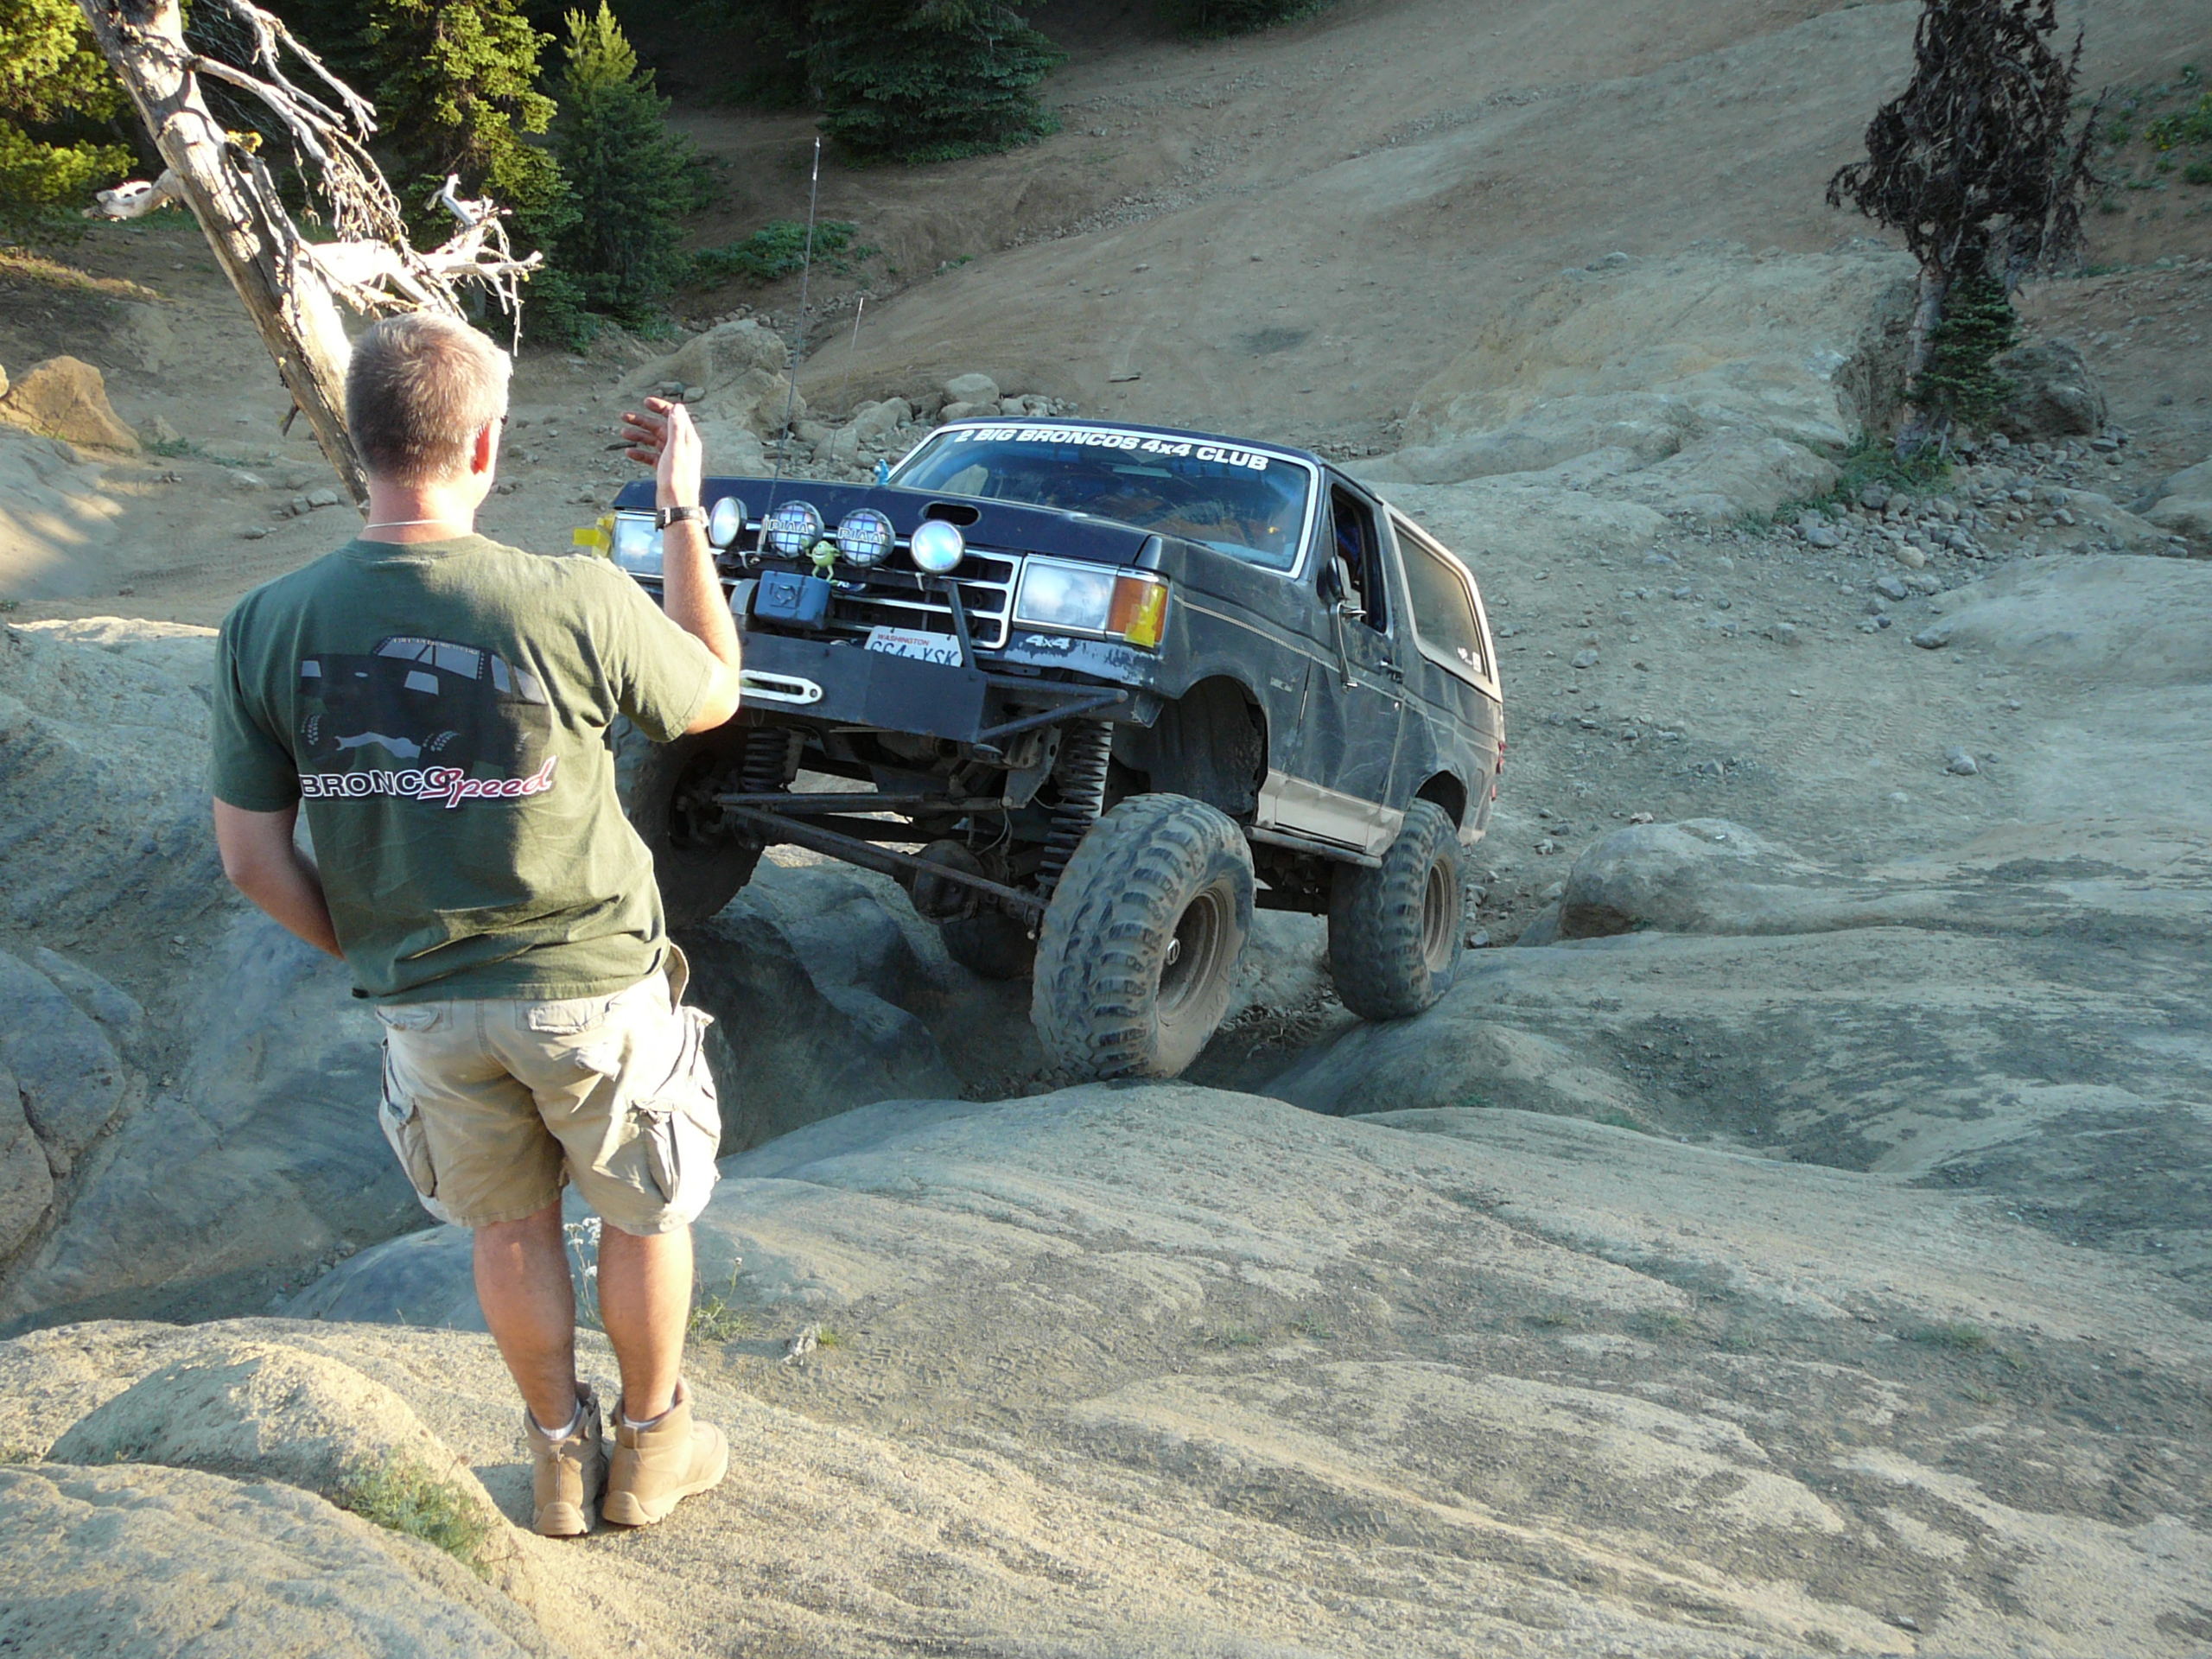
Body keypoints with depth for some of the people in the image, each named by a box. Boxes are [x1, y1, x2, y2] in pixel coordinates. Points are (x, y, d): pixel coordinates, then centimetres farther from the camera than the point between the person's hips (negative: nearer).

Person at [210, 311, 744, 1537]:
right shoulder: (574, 603, -23)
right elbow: (713, 695, -2)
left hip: (427, 1010, 3)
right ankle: (653, 1443, 40)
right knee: (644, 1216, 22)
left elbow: (253, 862, -6)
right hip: (594, 990, -3)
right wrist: (683, 511, 4)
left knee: (510, 1227, 25)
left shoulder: (265, 628, -12)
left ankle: (561, 1457, 41)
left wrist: (371, 954, 10)